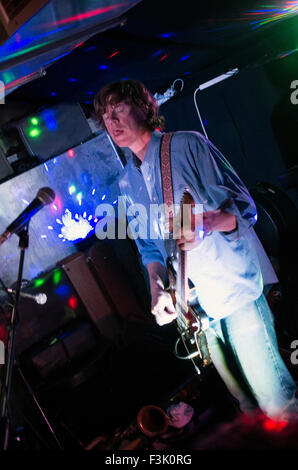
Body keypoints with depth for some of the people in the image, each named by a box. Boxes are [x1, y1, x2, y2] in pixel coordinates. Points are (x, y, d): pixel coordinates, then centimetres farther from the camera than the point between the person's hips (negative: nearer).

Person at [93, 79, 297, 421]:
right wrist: (157, 290, 1)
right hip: (194, 303, 5)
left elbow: (245, 208, -7)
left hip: (235, 287, -5)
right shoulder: (127, 183, 12)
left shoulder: (187, 145, -5)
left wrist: (209, 222, -27)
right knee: (246, 403, 18)